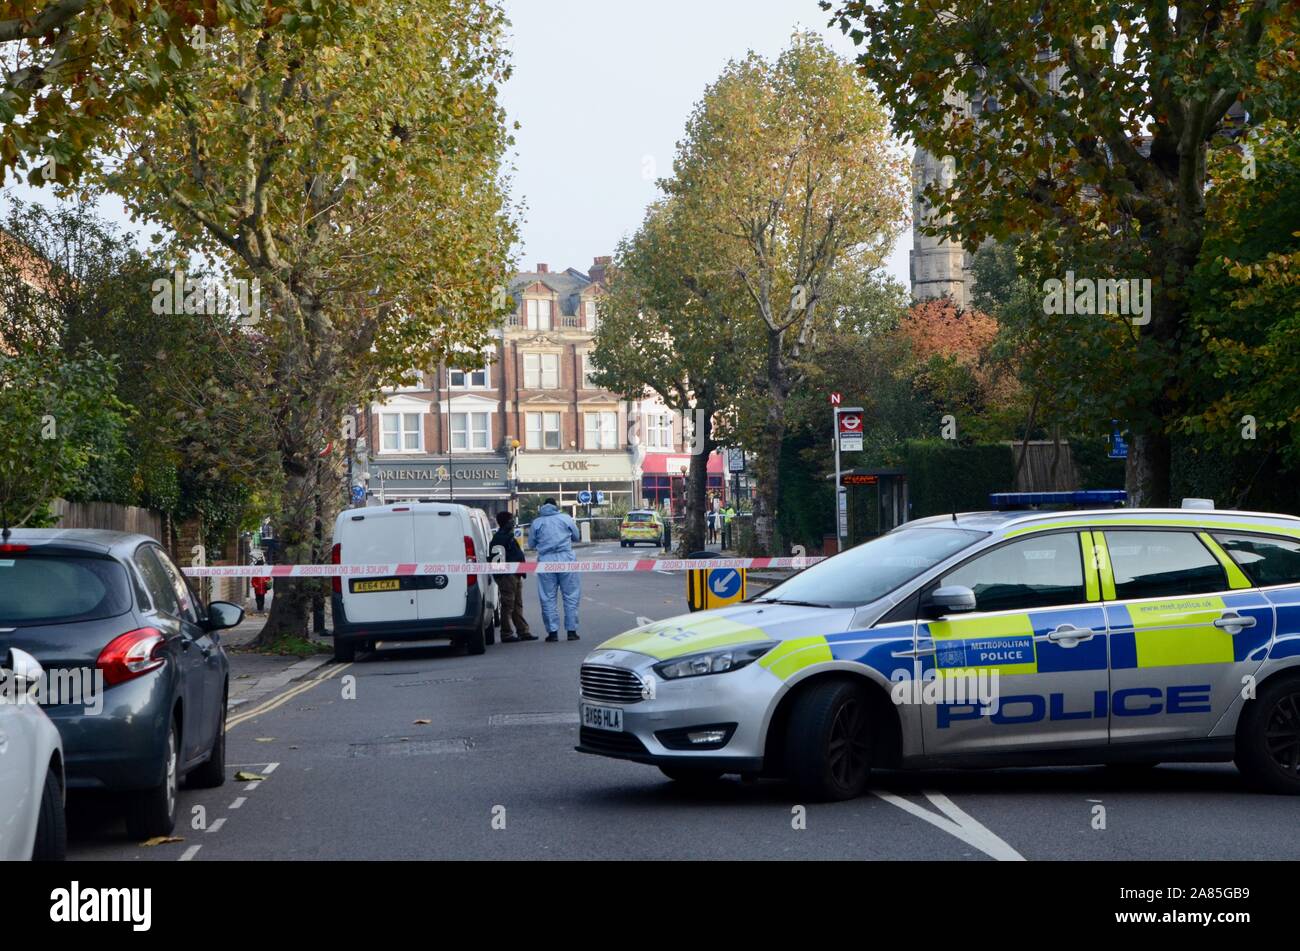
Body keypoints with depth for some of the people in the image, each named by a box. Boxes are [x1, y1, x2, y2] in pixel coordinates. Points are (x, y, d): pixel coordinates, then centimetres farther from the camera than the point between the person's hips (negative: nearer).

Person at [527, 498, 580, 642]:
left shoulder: (536, 522, 3)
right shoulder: (566, 519, 4)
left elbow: (531, 544, 10)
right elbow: (576, 537, 15)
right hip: (566, 559, 0)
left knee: (548, 598, 5)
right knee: (571, 596, 7)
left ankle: (553, 632, 1)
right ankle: (572, 630, 5)